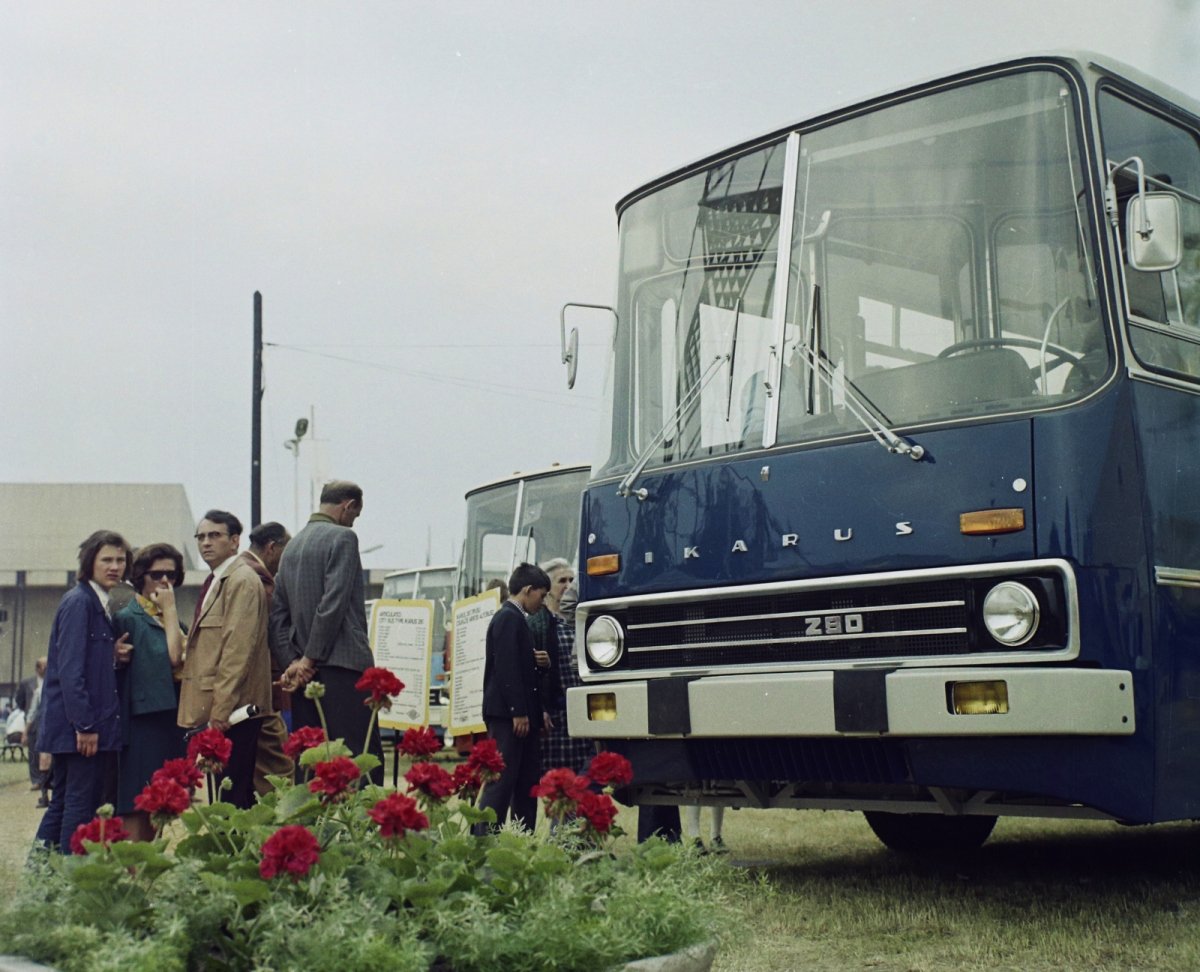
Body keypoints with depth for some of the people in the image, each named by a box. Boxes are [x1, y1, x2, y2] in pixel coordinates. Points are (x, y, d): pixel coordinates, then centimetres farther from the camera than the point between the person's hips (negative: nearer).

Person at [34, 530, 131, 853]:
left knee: (63, 800, 14)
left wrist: (113, 655, -1)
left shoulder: (99, 605, 16)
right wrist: (84, 725, -20)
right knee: (80, 802, -4)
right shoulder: (78, 602, -12)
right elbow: (70, 669, -18)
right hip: (79, 726, -10)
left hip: (90, 722, 10)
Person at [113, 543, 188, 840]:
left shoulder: (169, 619, 18)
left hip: (169, 721, 8)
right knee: (136, 811, -7)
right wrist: (170, 609, -9)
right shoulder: (129, 618, -7)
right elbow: (172, 657, -15)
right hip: (143, 723, -8)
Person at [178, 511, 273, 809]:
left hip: (232, 709, -9)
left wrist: (221, 709, -20)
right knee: (221, 795, 9)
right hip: (215, 709, 9)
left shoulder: (242, 581, -10)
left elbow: (239, 648, -17)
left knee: (233, 795, -9)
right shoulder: (214, 582, 20)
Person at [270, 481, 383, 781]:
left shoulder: (292, 545, 18)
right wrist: (311, 659, -9)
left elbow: (277, 613, 13)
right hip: (343, 667, -8)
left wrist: (291, 662, 5)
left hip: (304, 670, 8)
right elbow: (333, 604, -15)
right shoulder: (342, 537, -6)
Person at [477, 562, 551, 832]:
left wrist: (537, 713, 18)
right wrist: (518, 712, -21)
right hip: (507, 713, -10)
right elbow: (506, 668, -19)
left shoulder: (516, 619, 20)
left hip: (521, 714, 10)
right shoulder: (508, 618, -10)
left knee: (528, 783, 11)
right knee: (501, 781, -10)